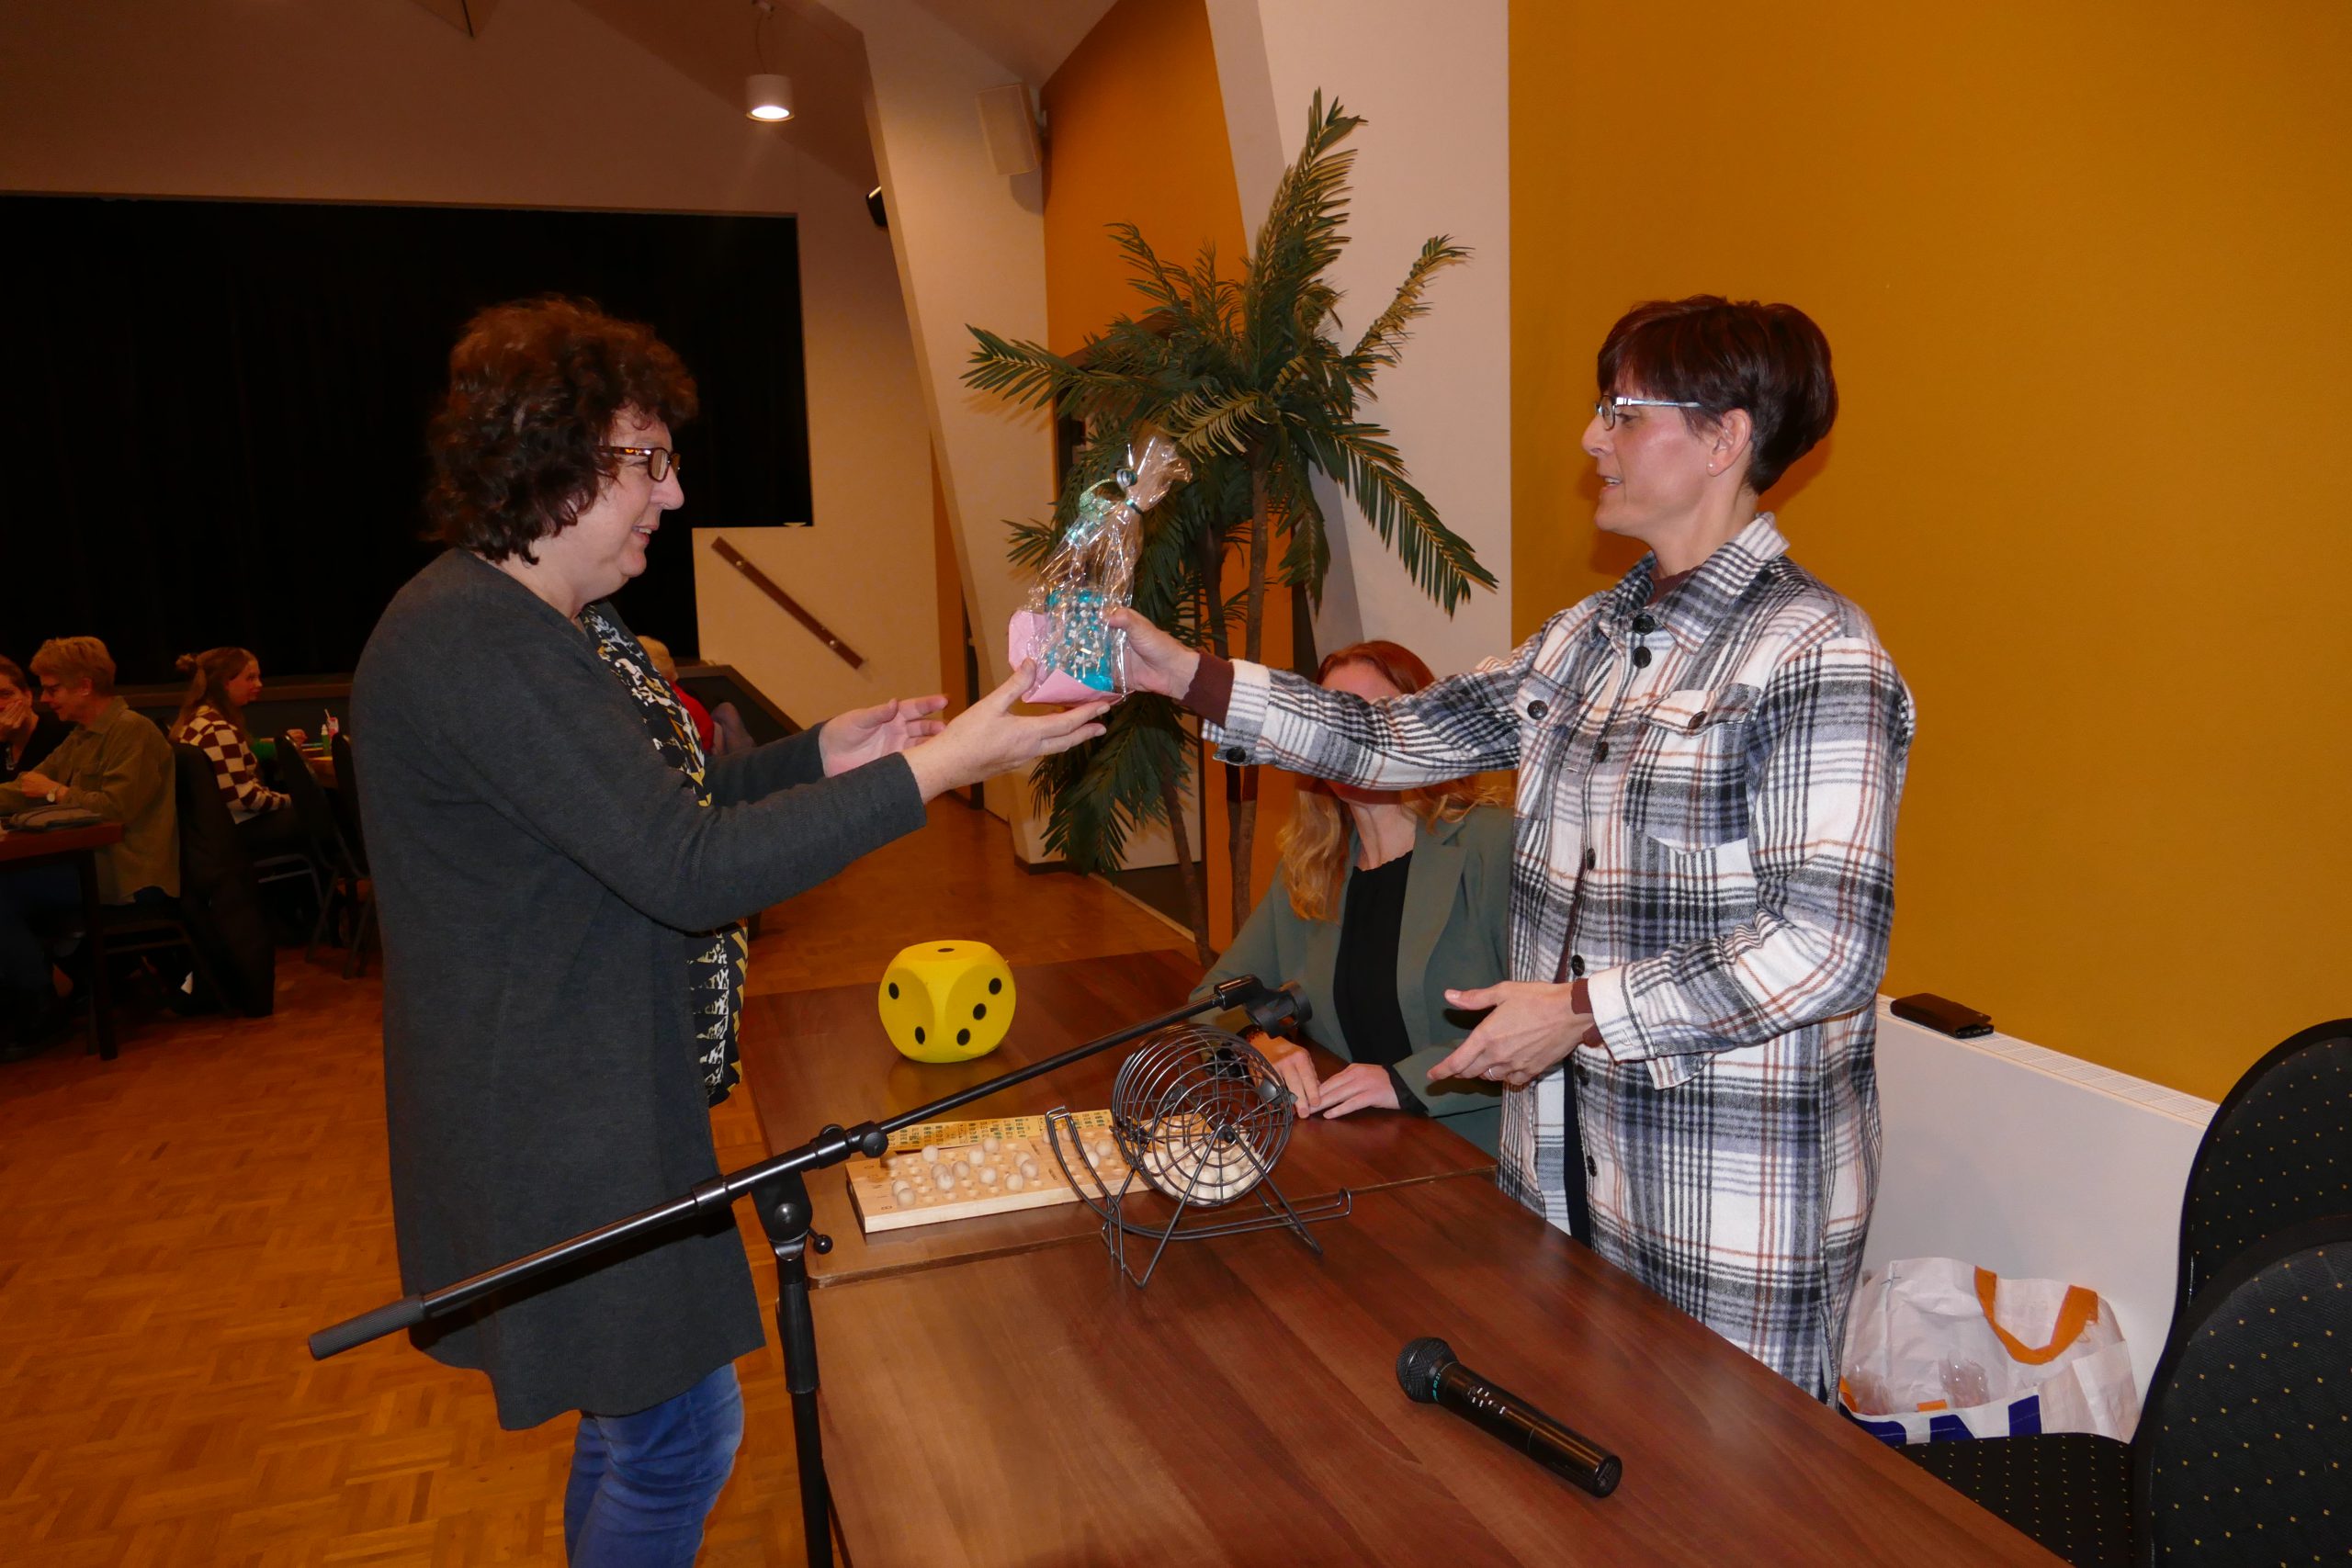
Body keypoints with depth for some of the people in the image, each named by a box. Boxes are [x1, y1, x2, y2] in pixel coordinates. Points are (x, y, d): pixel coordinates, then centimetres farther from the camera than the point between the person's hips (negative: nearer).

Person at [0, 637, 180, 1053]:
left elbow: (115, 809, -22)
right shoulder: (81, 736, 18)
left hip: (130, 878, -9)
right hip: (95, 863, 9)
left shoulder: (134, 731, -12)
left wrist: (55, 791, -7)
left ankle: (40, 1015, -4)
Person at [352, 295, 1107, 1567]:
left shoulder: (548, 625, 11)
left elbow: (646, 807, 17)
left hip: (598, 1099, 11)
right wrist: (932, 771, -28)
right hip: (559, 1128, -11)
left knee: (634, 1412, 23)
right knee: (678, 1429, 3)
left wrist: (818, 757, 3)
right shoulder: (473, 643, -25)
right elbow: (689, 869, -29)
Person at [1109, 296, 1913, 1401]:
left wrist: (1581, 1009, -19)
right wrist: (1184, 674, 6)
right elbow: (1401, 737, 11)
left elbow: (1826, 943, -20)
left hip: (1735, 1191, -7)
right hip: (1565, 1158, 7)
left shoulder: (1815, 654, -15)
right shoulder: (1589, 637, 9)